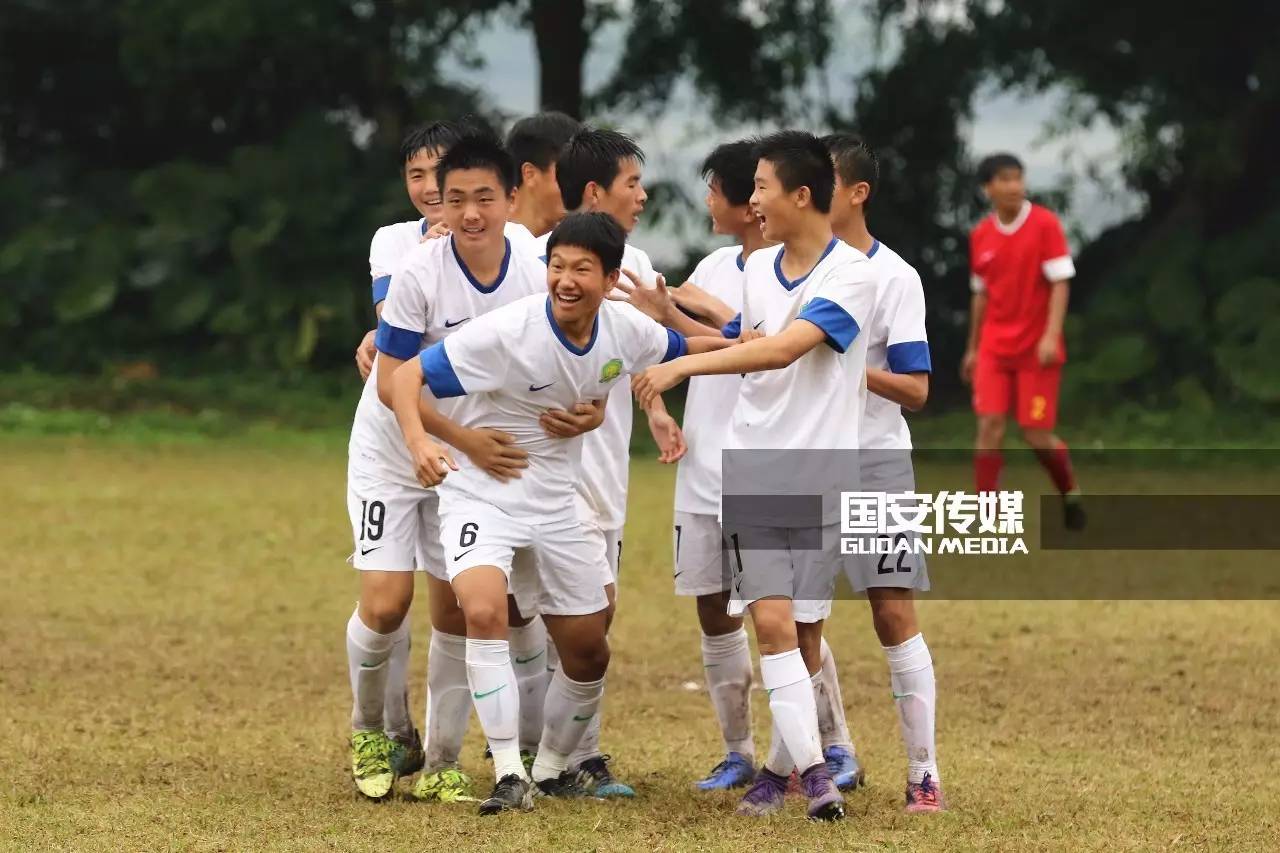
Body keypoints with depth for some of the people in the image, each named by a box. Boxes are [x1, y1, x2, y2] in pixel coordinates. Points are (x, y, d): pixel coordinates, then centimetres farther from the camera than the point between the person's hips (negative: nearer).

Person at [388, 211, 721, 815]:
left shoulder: (626, 330, -8)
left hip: (555, 502, 6)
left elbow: (685, 349, 17)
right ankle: (508, 775, -26)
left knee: (589, 652, 10)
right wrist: (419, 440, -41)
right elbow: (408, 377, -26)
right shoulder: (507, 332, -25)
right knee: (484, 611, -31)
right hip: (480, 496, -6)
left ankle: (551, 768, 34)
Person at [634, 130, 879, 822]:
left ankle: (781, 766, 19)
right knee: (771, 622, -12)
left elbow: (783, 349, -25)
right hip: (753, 472, 4)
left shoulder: (850, 274, -12)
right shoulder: (757, 268, 8)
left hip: (821, 479, -4)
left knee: (805, 632, 2)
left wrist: (685, 365, -28)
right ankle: (812, 773, -15)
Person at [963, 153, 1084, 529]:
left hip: (1037, 349, -3)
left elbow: (1060, 283, -10)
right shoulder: (980, 236, 5)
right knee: (990, 425, -10)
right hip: (994, 349, 3)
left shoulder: (1044, 224, -7)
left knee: (1037, 435, -2)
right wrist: (972, 349, 17)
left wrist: (1051, 336, -20)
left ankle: (1070, 494, 26)